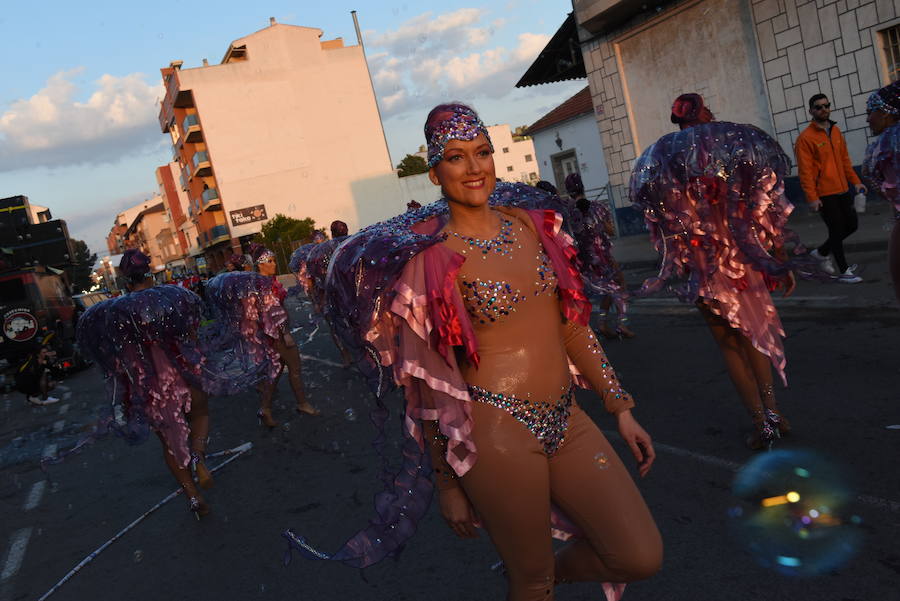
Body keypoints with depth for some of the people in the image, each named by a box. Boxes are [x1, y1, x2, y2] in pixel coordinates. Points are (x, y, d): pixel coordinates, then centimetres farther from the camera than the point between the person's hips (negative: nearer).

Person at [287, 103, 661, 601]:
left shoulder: (534, 224, 5)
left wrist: (620, 408, 12)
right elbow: (427, 382, -6)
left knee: (642, 557, 8)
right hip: (496, 429, -5)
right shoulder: (429, 258, -10)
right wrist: (448, 486, -2)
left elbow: (573, 325, 12)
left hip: (566, 419, 6)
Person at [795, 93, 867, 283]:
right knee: (836, 230, -1)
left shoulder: (836, 131, 11)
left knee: (851, 225, 12)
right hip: (824, 194, -7)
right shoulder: (805, 138, -12)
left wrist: (855, 181, 13)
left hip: (842, 190, 8)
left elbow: (844, 159, 19)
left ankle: (822, 252, 30)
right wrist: (812, 197, -19)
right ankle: (844, 271, 11)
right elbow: (805, 171, -15)